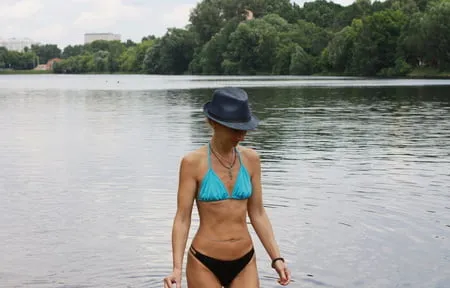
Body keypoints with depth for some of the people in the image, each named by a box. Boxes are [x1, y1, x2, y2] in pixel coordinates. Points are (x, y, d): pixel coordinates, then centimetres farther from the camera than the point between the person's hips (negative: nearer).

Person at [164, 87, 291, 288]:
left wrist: (276, 258, 0)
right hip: (204, 265, -3)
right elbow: (182, 219, -9)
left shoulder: (251, 159, 1)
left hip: (244, 264, 4)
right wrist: (177, 269, -19)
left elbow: (257, 214, 7)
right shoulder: (192, 162, -11)